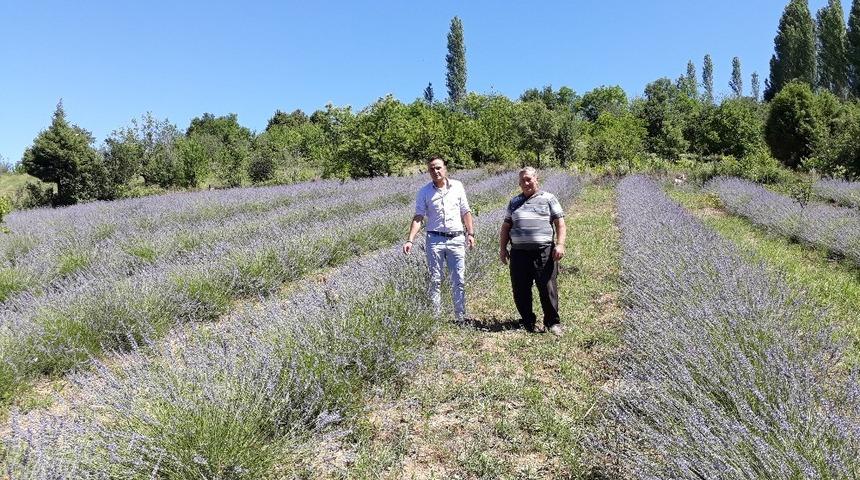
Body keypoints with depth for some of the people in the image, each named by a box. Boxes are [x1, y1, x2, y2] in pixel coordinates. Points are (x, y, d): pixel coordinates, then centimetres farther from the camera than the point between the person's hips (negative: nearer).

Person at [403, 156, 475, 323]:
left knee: (459, 281, 5)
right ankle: (435, 317, 12)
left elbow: (465, 212, 11)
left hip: (457, 239, 1)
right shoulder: (424, 192, 1)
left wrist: (470, 233, 4)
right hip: (435, 240, -1)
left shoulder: (457, 186, 5)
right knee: (435, 281, 4)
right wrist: (410, 240, -14)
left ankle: (461, 317, 14)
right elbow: (418, 217, -3)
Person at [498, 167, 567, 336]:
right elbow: (506, 227, 21)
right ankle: (529, 323, 21)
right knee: (520, 291, 6)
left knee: (548, 289, -4)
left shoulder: (548, 198, 9)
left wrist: (560, 244, -9)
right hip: (519, 252, 4)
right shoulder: (514, 202, 19)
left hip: (544, 252, -3)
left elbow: (560, 224, 3)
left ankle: (553, 323, 11)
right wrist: (502, 248, 14)